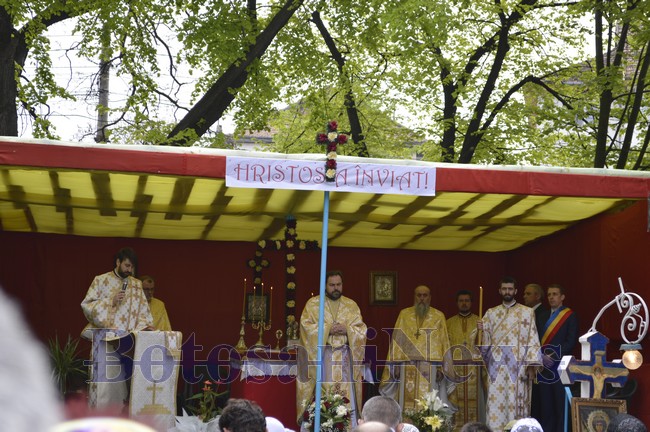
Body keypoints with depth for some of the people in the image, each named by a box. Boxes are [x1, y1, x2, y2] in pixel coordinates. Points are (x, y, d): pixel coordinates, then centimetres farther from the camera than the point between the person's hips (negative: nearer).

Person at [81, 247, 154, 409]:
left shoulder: (136, 285, 13)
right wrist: (110, 302, -12)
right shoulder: (101, 280, 1)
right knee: (103, 379, -8)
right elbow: (86, 305, -3)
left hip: (127, 340, 4)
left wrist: (146, 325, -9)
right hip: (105, 339, -4)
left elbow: (143, 310, 10)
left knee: (122, 380, 2)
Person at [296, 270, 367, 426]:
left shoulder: (351, 305, 11)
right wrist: (327, 329, -16)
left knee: (347, 398, -2)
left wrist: (347, 330, -13)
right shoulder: (313, 303, 4)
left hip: (344, 356, 2)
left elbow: (361, 330, 6)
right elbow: (306, 327, -6)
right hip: (320, 355, -2)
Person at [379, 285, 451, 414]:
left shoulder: (439, 316, 8)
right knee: (407, 402, -3)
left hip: (430, 368, -1)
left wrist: (442, 367, -3)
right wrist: (396, 364, 0)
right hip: (408, 368, 1)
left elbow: (444, 343, 5)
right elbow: (397, 340, 8)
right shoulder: (404, 314, 11)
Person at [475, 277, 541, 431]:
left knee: (516, 403, -3)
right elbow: (484, 340, 9)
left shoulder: (527, 312, 5)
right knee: (496, 403, -3)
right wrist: (479, 330, -13)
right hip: (497, 366, 2)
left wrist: (531, 365, -7)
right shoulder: (491, 313, 12)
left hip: (518, 366, -2)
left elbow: (533, 341, 1)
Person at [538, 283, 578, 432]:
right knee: (546, 402, 4)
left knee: (561, 402, -5)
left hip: (560, 364, -5)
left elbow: (571, 342, -7)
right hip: (544, 365, 5)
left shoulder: (570, 316, 0)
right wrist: (541, 355, -6)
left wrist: (553, 356, -13)